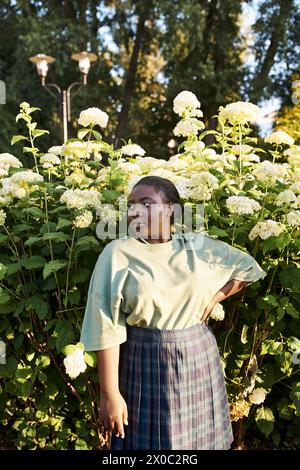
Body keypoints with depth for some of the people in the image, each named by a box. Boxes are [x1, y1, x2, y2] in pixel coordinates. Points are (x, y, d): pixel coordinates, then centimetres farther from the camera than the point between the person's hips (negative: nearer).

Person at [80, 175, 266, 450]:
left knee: (199, 439, 14)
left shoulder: (198, 247, -1)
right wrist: (110, 393, -13)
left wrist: (215, 297, 2)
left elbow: (247, 267, 14)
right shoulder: (118, 253, -9)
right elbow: (107, 328, -12)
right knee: (149, 439, 9)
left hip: (197, 360, 3)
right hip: (146, 364, -2)